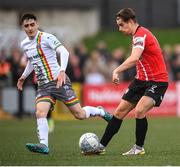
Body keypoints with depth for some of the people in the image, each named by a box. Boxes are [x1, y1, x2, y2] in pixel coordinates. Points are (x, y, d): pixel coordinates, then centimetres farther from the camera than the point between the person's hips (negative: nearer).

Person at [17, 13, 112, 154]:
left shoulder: (46, 37, -10)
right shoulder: (24, 44, 12)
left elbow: (64, 52, -20)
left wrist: (62, 71, -31)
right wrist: (23, 76, 28)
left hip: (58, 81, -6)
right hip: (43, 85, 6)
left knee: (79, 115, -3)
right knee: (40, 113, -19)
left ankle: (100, 112, 25)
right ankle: (44, 145, -22)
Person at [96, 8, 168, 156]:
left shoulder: (141, 34, -19)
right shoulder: (138, 36, 11)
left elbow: (134, 58, -36)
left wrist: (116, 71, -40)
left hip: (157, 81, -10)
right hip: (142, 79, 10)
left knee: (139, 111, -27)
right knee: (120, 112, 7)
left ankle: (139, 148, -10)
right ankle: (101, 146, 14)